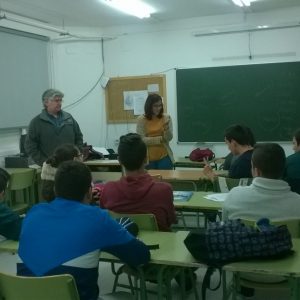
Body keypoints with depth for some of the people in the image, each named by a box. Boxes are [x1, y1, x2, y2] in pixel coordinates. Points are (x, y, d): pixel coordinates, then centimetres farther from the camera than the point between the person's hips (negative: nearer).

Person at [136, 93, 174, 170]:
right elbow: (141, 139, -8)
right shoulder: (141, 119, -4)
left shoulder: (166, 117, 0)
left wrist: (167, 128, -22)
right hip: (148, 158, -1)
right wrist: (160, 139, -10)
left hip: (164, 157, 1)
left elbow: (169, 138, -2)